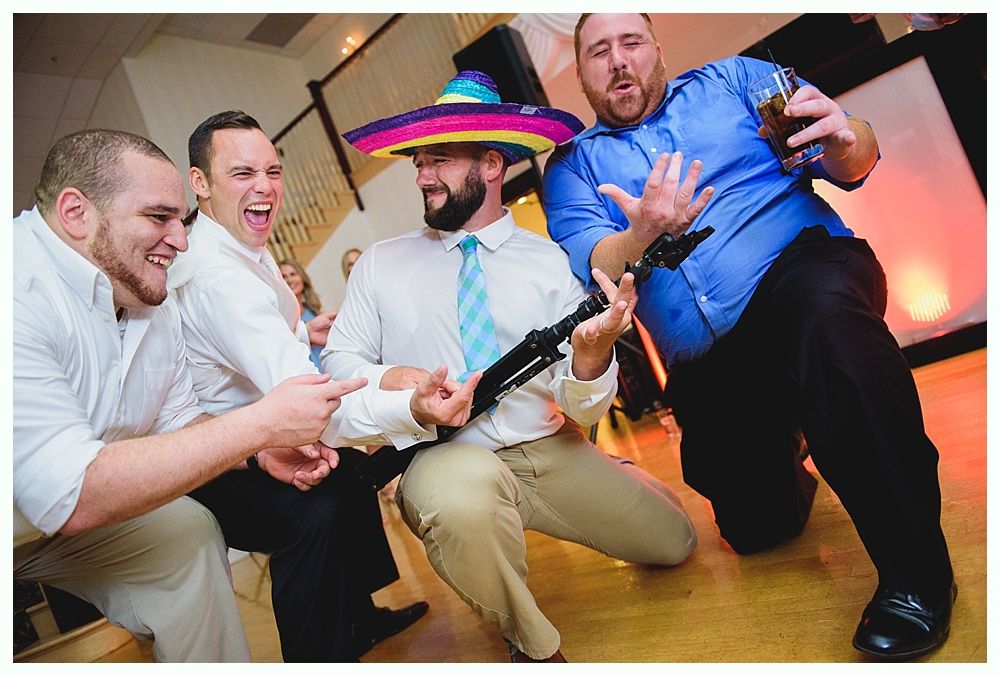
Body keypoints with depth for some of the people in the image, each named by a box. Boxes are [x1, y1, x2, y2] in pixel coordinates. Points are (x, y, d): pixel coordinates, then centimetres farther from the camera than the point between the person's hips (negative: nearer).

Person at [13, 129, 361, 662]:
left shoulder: (156, 304, -3)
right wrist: (260, 424, -35)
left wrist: (260, 449, -15)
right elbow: (70, 498, -35)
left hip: (64, 514, 7)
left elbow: (178, 422, 6)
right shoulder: (27, 293, -31)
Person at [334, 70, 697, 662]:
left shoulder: (552, 263, -1)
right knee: (463, 491, -36)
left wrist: (591, 355, -26)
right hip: (442, 458, -1)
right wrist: (388, 378, -18)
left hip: (550, 453, 2)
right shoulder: (380, 264, 3)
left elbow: (583, 411, -4)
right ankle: (532, 645, -5)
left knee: (674, 543, 4)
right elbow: (339, 364, 3)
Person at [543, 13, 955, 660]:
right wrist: (639, 238, -27)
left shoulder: (734, 80, 14)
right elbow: (593, 266, -5)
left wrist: (843, 140, -16)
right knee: (757, 525, -3)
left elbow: (855, 161, 8)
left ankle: (916, 574, -22)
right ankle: (788, 461, 34)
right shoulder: (573, 166, 13)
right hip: (707, 362, 2)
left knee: (823, 307, -36)